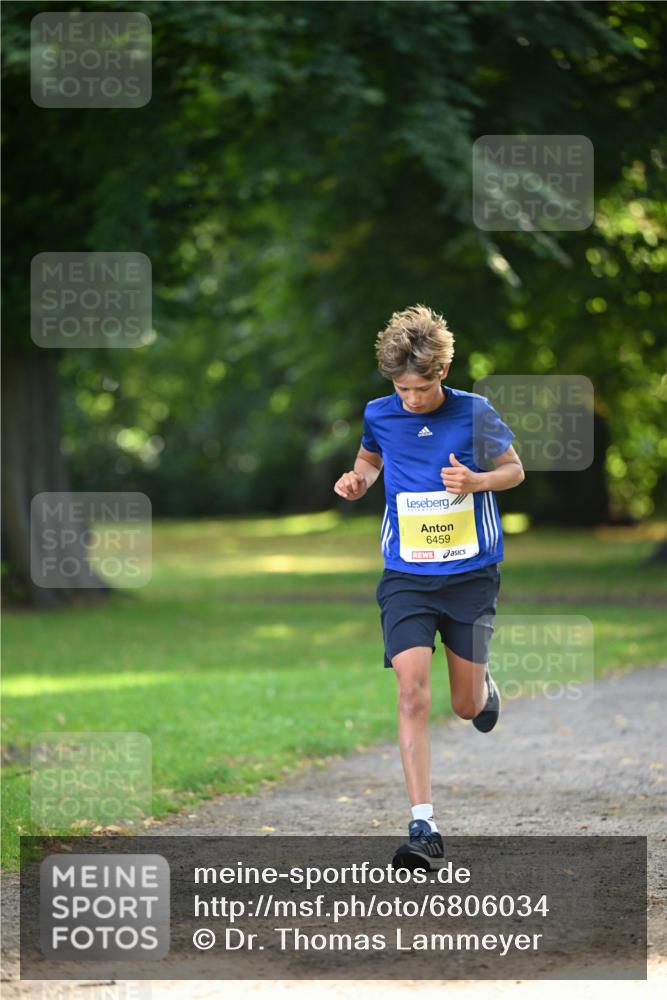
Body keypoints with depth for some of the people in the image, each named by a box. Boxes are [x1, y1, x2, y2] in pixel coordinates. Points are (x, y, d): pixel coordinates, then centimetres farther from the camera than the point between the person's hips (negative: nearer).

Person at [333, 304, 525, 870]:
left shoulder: (474, 413, -7)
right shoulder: (379, 416, -1)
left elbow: (515, 470, 5)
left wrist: (476, 481, -15)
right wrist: (358, 480, -2)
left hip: (471, 576, -1)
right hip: (406, 578, 1)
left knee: (467, 707, 7)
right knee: (413, 692, -17)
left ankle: (484, 685, 48)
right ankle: (423, 827, -16)